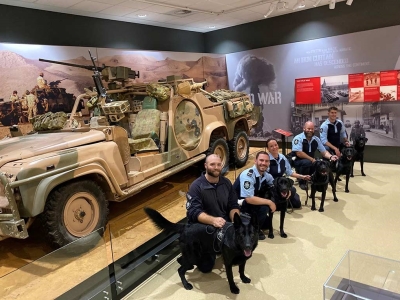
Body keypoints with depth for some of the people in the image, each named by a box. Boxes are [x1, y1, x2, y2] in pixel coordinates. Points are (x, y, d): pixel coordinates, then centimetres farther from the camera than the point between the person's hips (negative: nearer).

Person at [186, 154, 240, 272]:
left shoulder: (226, 183, 1)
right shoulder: (197, 186, -16)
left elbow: (233, 206, 1)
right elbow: (194, 212, -26)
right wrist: (213, 220, -43)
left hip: (225, 225, 5)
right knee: (205, 267, -7)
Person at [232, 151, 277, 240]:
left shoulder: (266, 175, -4)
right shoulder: (248, 175, -27)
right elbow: (249, 199, -32)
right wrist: (269, 202, -26)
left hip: (252, 202, 8)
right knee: (263, 207, -27)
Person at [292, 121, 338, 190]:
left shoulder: (316, 139, 1)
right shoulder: (298, 138, -17)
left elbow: (324, 152, 2)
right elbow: (299, 153, -24)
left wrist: (330, 156, -19)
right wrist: (312, 159, -21)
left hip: (311, 162, 6)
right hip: (298, 162, -6)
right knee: (307, 162, -36)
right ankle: (302, 182, -11)